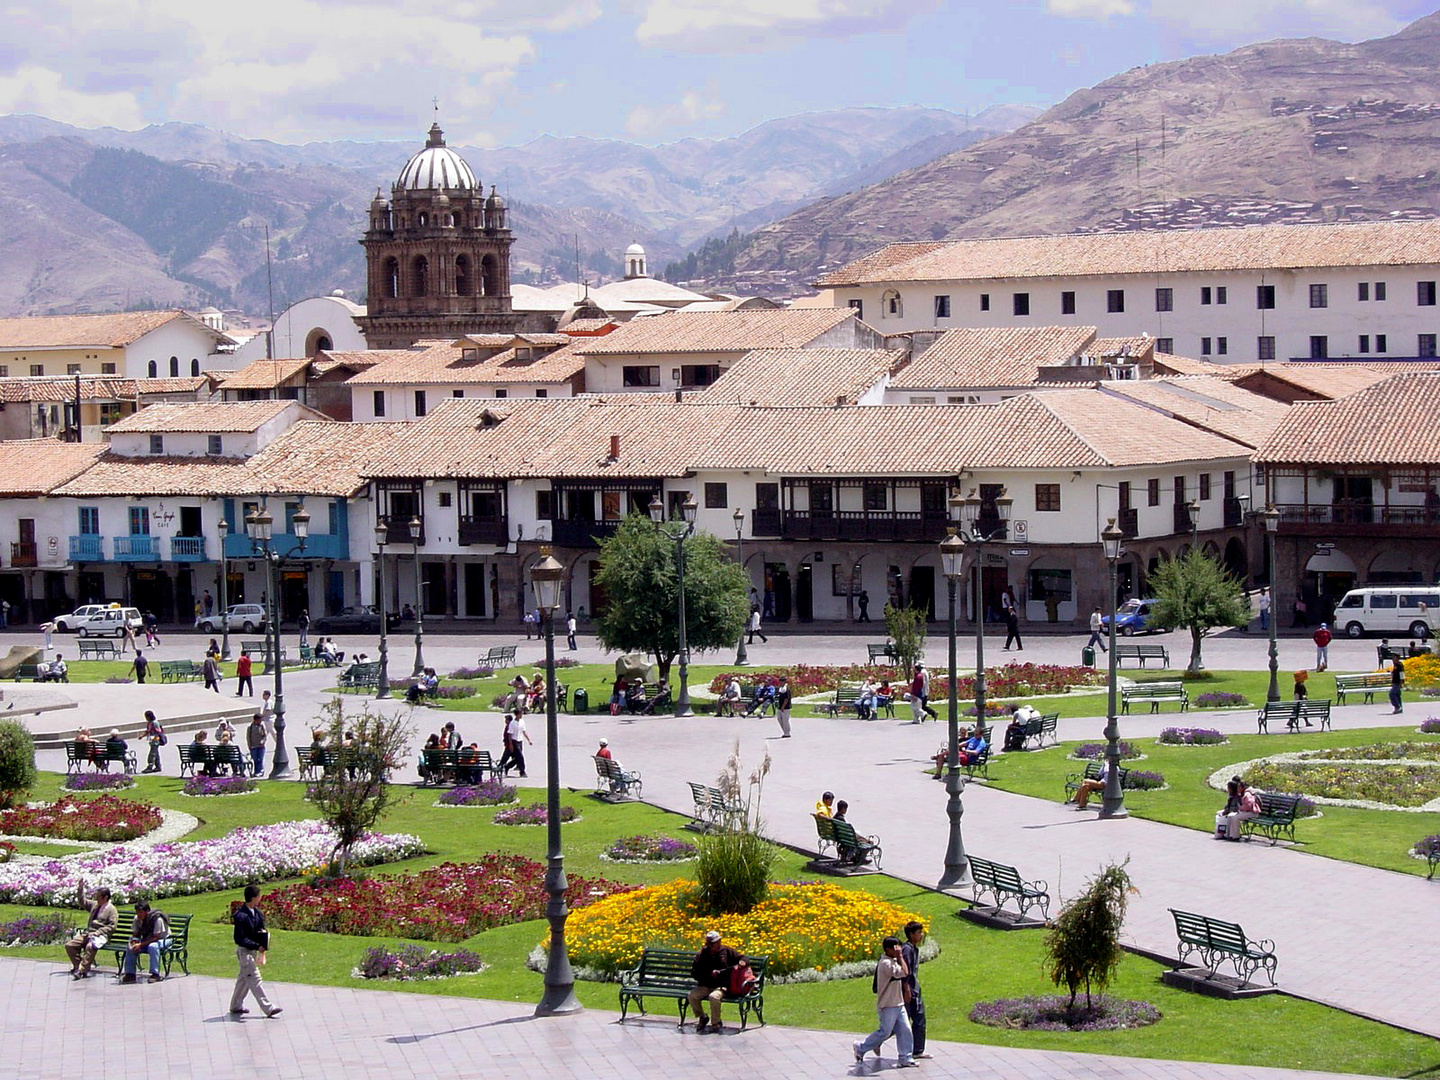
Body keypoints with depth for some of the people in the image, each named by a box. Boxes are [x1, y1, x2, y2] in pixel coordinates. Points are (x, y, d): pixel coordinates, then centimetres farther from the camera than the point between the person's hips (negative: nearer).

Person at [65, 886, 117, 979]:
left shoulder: (112, 909, -1)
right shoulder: (95, 905, 19)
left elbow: (112, 927, -9)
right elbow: (83, 901, 33)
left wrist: (97, 933, -18)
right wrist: (81, 888, 20)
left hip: (100, 936, -7)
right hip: (87, 934, 7)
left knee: (90, 946, -39)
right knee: (69, 945, -11)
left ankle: (82, 971, -36)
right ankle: (77, 967, -4)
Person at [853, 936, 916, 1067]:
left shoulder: (892, 961, 12)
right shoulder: (886, 963, -20)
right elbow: (904, 972, -27)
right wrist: (899, 957, -21)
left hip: (897, 1004, 10)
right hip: (888, 1006, -10)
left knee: (904, 1031, 5)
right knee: (884, 1032, -3)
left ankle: (905, 1059, 8)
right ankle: (860, 1048, 14)